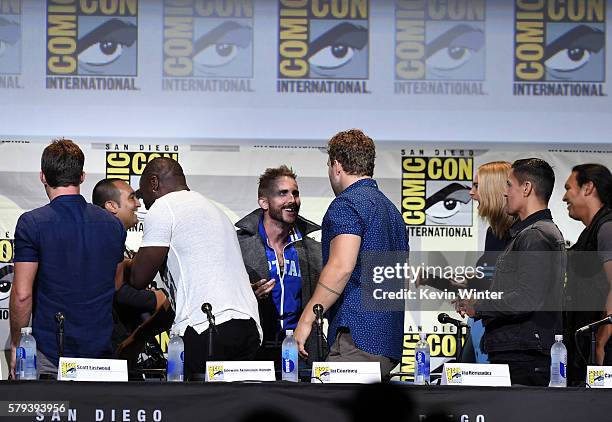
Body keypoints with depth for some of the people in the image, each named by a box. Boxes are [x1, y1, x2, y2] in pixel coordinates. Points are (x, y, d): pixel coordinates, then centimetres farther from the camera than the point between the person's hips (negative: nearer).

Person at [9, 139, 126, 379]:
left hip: (48, 353, -4)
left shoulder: (32, 224, -8)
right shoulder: (113, 225, 7)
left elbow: (22, 294, -12)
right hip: (100, 350, 4)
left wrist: (16, 345, -1)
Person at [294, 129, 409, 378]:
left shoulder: (347, 204, -6)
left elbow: (341, 266, -19)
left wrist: (306, 319, -16)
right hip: (389, 343, 9)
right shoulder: (391, 210, 25)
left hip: (357, 337, -9)